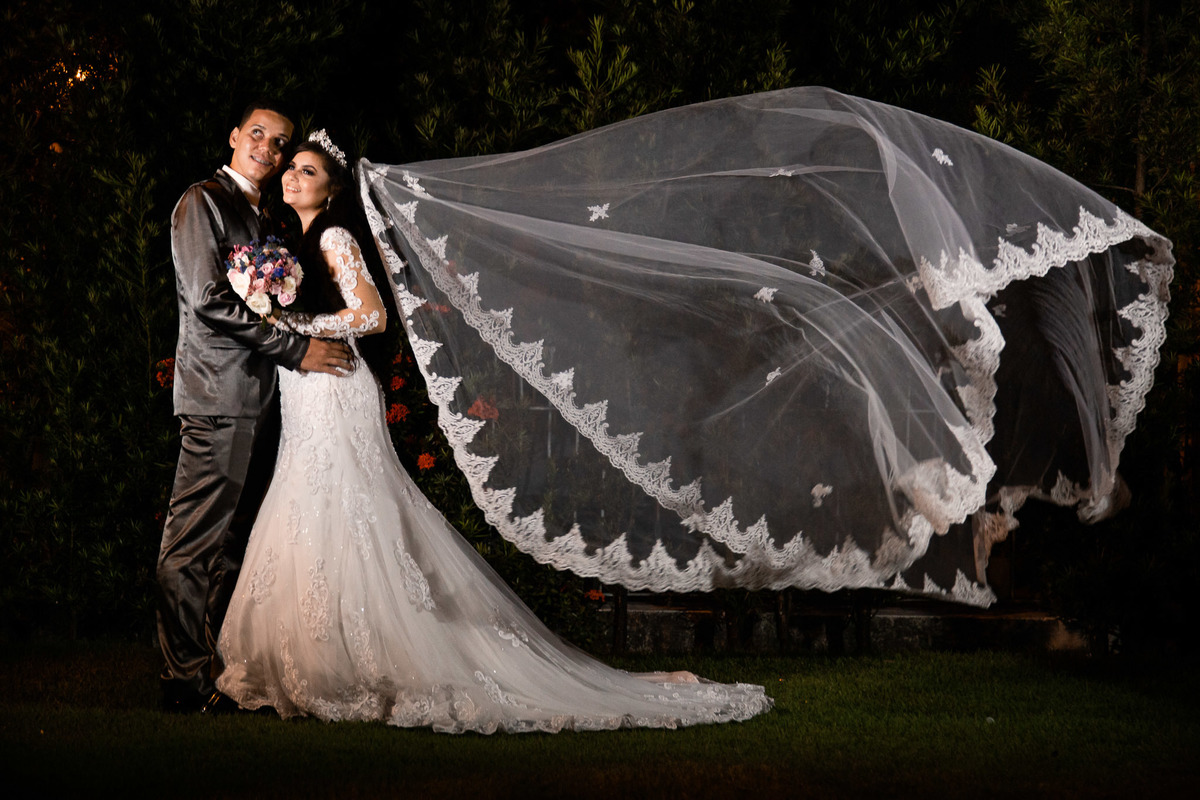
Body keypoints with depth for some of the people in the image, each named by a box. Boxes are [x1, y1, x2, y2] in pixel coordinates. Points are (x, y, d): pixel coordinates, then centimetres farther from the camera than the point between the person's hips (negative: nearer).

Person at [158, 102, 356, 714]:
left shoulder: (260, 220, 23)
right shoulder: (202, 203, -4)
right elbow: (208, 301, -14)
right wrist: (296, 349, -14)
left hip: (258, 399, 9)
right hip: (219, 394, -9)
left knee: (236, 543, 9)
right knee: (196, 543, -8)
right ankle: (185, 681, -6)